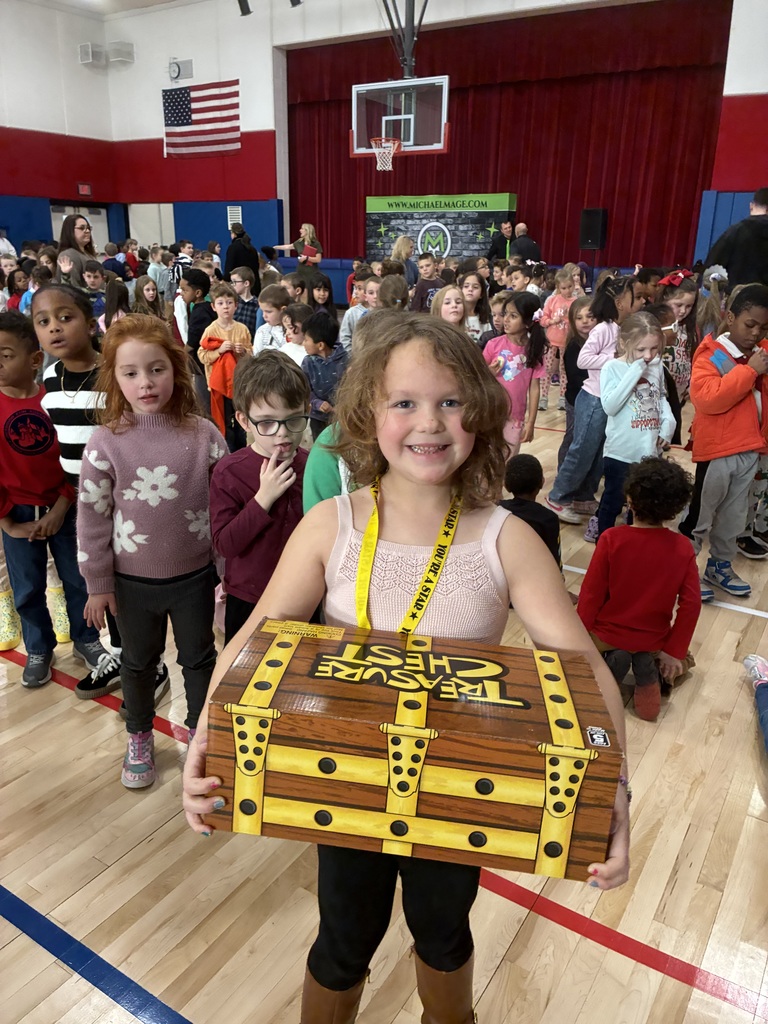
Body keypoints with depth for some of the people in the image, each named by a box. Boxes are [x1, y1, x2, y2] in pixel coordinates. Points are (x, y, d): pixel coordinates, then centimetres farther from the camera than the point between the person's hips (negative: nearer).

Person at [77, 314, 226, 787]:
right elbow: (92, 517, -6)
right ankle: (139, 738, 44)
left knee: (199, 658, 17)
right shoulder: (107, 442, -12)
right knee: (140, 660, 20)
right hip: (133, 579, 0)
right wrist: (98, 585, -2)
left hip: (194, 574, 0)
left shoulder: (203, 435, -11)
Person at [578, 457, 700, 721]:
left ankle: (611, 662, -1)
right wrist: (674, 652, -1)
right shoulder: (683, 548, -13)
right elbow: (691, 604, -12)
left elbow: (591, 593, -15)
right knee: (681, 665, 35)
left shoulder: (612, 539, -20)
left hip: (607, 635, -2)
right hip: (652, 642, 2)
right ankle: (650, 666, 2)